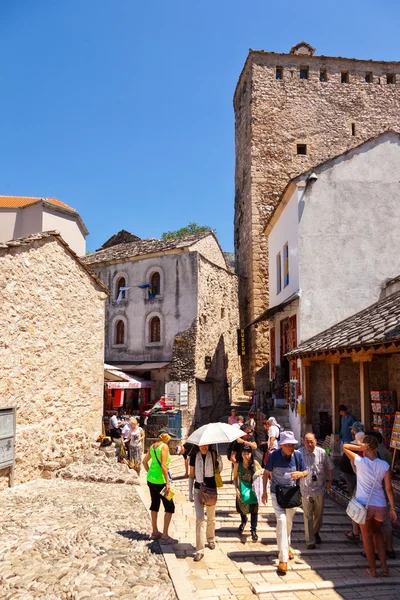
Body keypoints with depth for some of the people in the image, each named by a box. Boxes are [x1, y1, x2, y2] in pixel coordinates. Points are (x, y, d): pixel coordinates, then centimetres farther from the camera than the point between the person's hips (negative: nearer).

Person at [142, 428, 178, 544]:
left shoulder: (153, 446, 8)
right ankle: (165, 536, 0)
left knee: (155, 504, 19)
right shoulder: (164, 446, -16)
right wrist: (167, 482, -19)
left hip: (150, 479, 9)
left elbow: (145, 461, 16)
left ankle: (155, 532, 29)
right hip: (160, 480, -8)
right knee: (170, 507, 0)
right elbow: (163, 466, -21)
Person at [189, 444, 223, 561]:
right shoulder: (194, 456, -4)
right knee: (200, 518, -7)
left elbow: (219, 470, 5)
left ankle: (211, 540, 39)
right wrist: (190, 493, 5)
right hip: (198, 489, 0)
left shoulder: (214, 454, -5)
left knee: (211, 518, 15)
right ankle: (200, 550, -4)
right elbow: (191, 475, 5)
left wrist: (219, 460, -13)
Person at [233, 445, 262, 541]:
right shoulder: (238, 464, -12)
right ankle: (244, 521, 49)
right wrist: (237, 489, -10)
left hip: (253, 489, -1)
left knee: (254, 509, -7)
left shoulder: (255, 463, -14)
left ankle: (253, 530, 6)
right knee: (242, 508, 18)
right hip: (242, 489, 2)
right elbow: (235, 478, -2)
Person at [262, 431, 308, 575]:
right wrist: (264, 491, -6)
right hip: (277, 493, -4)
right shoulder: (274, 455, -17)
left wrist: (300, 474, -24)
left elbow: (306, 472, -1)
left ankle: (286, 547, 45)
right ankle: (283, 559, -12)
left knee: (289, 521, 19)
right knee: (281, 520, -17)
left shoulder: (297, 454, -10)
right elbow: (266, 473, -5)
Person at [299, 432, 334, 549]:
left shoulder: (322, 453, -7)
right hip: (306, 489, -2)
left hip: (320, 488, 3)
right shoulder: (299, 453, -14)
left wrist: (329, 480, 4)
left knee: (318, 514, 18)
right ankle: (310, 541, 11)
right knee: (308, 516, -1)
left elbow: (329, 467, 8)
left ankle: (316, 532, 43)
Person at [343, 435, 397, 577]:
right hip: (380, 506, 3)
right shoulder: (384, 465, -7)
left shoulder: (359, 461, -13)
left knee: (367, 536, 15)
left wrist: (360, 448, -7)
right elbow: (389, 489, -5)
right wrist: (392, 508, 3)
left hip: (364, 505, -3)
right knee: (377, 532, 27)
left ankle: (372, 570, 25)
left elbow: (345, 446, 1)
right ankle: (384, 566, 27)